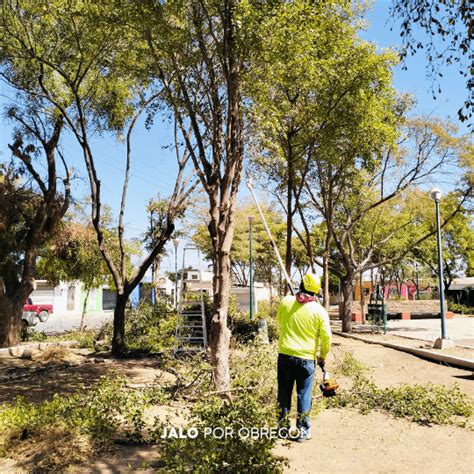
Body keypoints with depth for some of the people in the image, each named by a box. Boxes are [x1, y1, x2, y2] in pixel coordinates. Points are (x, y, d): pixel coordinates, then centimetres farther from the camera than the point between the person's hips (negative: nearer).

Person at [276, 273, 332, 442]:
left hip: (285, 355, 2)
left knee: (284, 393, 14)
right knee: (304, 395, 10)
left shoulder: (285, 302, -4)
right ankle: (302, 431, 15)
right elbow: (326, 337, -4)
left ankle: (283, 428, 23)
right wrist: (323, 356, 11)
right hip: (306, 358, -1)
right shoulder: (320, 311, -8)